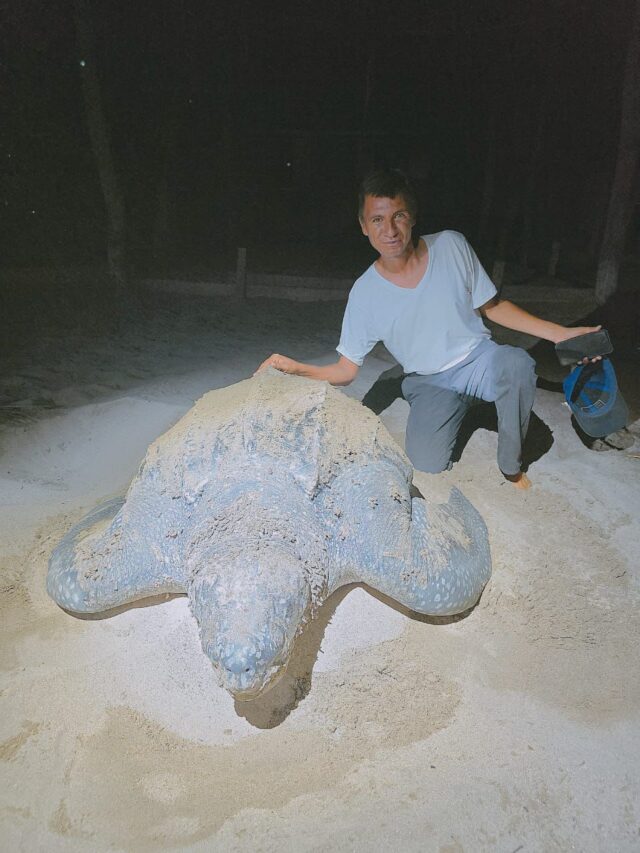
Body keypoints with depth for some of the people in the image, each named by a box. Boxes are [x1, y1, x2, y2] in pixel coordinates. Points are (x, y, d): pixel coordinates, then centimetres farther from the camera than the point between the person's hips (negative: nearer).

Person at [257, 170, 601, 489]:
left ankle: (511, 466, -11)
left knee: (517, 363, -36)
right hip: (431, 382, 0)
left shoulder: (451, 246, -10)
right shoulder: (366, 292, -12)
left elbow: (491, 306, 2)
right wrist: (296, 368, -26)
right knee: (426, 463, -22)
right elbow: (345, 370, -8)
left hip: (479, 357, 0)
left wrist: (559, 332, -3)